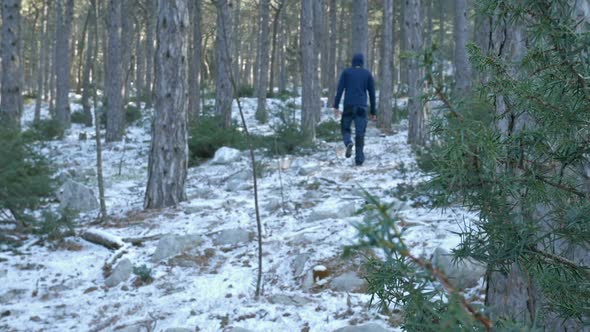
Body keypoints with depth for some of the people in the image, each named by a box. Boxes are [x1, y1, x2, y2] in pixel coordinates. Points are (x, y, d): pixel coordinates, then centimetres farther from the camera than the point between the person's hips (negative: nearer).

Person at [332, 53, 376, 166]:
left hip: (348, 106, 0)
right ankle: (359, 159, -5)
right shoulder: (368, 74, 9)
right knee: (360, 133, 2)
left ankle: (349, 143, -17)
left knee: (345, 128, 15)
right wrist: (373, 112, 13)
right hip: (361, 107, 0)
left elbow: (340, 89, -4)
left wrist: (336, 106, -5)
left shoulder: (346, 72, 6)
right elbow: (372, 94, 8)